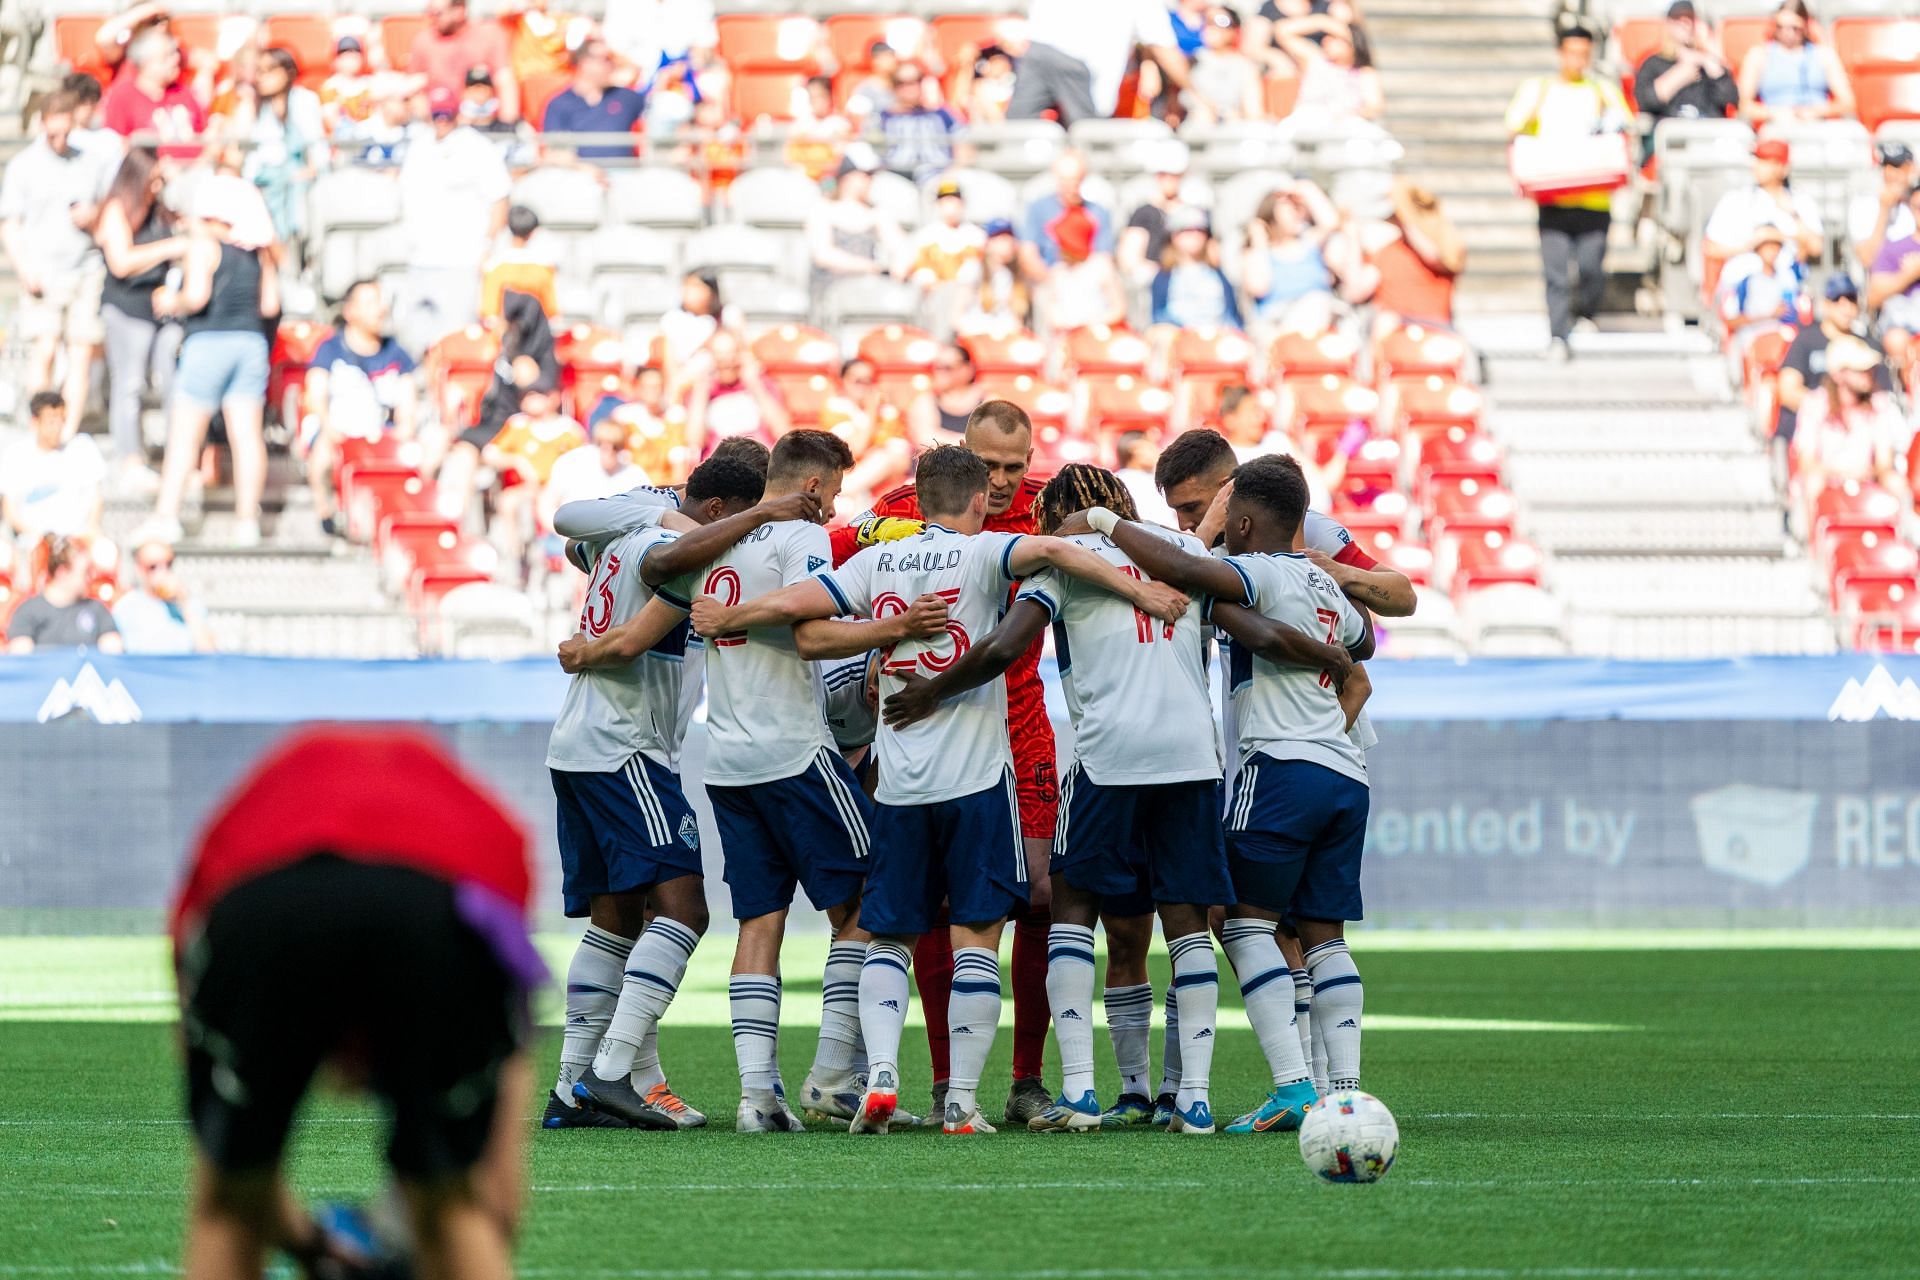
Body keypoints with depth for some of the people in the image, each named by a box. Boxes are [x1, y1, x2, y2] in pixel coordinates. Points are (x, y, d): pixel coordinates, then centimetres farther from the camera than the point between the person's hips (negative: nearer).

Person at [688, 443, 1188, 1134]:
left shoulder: (876, 563, 8)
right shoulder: (982, 553, -2)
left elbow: (789, 605, 4)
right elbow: (1050, 551, -21)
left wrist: (725, 618, 22)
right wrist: (1133, 588, -20)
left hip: (898, 784, 3)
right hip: (977, 778, -3)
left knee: (888, 936, 11)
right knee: (976, 935, 1)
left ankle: (880, 1074, -8)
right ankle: (962, 1099, -3)